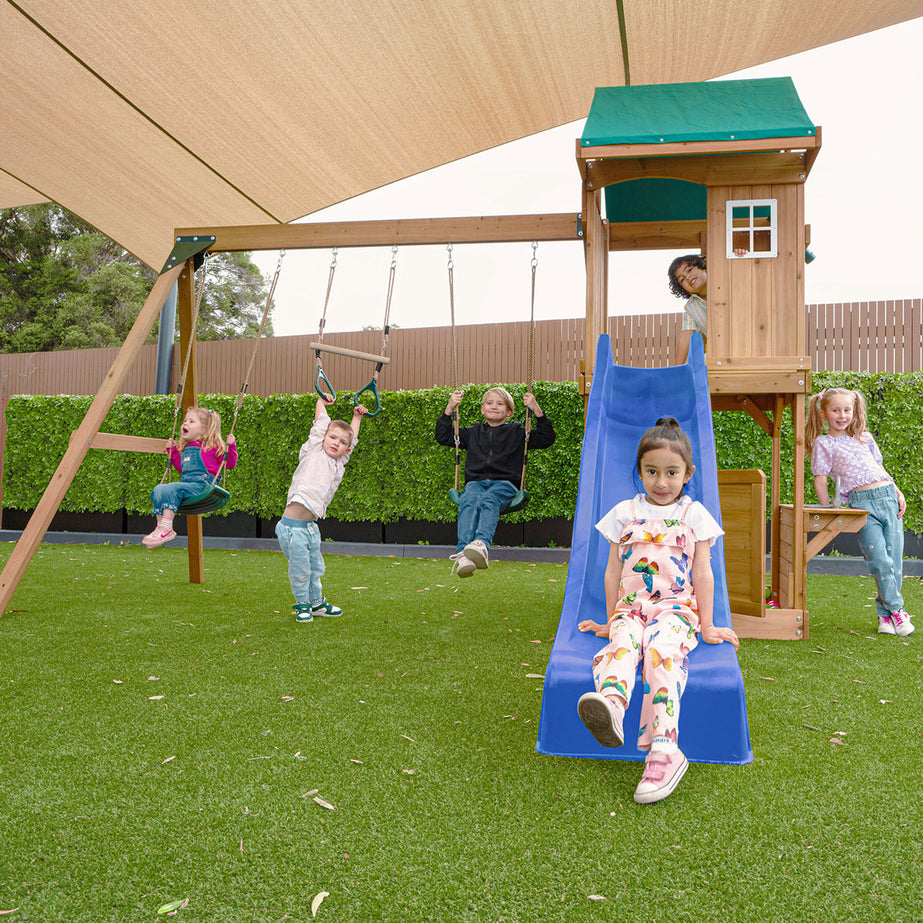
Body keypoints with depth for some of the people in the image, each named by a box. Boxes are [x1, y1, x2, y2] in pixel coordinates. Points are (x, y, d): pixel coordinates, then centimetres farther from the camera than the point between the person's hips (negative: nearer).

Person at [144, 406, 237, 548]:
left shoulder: (213, 446, 5)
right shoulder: (185, 448, 25)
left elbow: (230, 464, 2)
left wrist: (231, 446, -10)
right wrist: (172, 450, 32)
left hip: (202, 486, -7)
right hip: (185, 484, 7)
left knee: (172, 488, -30)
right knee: (158, 489, -17)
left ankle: (166, 528, -34)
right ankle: (160, 527, -21)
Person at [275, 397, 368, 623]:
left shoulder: (340, 465, 14)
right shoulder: (314, 453, -1)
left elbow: (352, 438, 29)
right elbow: (321, 420, 2)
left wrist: (357, 417, 36)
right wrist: (322, 402, 15)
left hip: (311, 526, 6)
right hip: (293, 526, -6)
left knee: (316, 567, 19)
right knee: (300, 570, 4)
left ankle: (316, 602, 37)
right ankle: (302, 604, 25)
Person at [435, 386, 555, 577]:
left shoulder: (517, 432, 23)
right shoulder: (473, 432, 29)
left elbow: (546, 439, 15)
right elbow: (443, 436, 28)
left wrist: (537, 410, 5)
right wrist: (449, 408, 18)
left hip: (505, 484, -2)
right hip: (475, 483, 2)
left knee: (488, 501, -39)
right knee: (468, 503, -36)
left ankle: (481, 544, -66)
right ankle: (463, 554, -57)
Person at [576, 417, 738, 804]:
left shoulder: (694, 515, 11)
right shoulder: (624, 513, 13)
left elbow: (703, 574, 10)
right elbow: (613, 572, 15)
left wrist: (706, 626, 9)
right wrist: (610, 620, 15)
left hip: (677, 607, -2)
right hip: (631, 607, 2)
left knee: (662, 648, -34)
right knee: (621, 642, -33)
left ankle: (664, 749, -45)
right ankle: (610, 706, -63)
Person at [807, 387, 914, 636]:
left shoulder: (864, 438, 20)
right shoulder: (824, 443, 5)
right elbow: (820, 479, 3)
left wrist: (898, 493, 14)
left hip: (888, 496, 5)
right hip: (861, 502, -5)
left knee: (894, 559, 1)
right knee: (879, 559, -13)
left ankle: (885, 614, 12)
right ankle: (896, 609, 4)